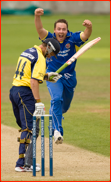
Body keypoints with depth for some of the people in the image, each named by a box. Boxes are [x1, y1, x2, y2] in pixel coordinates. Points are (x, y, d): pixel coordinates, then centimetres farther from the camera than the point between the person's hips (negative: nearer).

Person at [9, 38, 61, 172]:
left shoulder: (27, 52, 18)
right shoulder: (40, 58, -11)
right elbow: (34, 81, -21)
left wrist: (46, 76, 25)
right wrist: (38, 102, -24)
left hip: (13, 91, 9)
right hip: (25, 93, -9)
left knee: (25, 127, 17)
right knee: (31, 129, -9)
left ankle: (27, 161, 21)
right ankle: (23, 164, -14)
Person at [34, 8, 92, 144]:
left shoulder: (73, 39, -12)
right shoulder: (50, 38, -12)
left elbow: (85, 35, -30)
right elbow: (40, 29, -29)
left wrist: (89, 27, -53)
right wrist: (37, 16, -48)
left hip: (69, 77, 2)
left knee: (65, 106, 17)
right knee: (57, 99, -26)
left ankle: (54, 114, 53)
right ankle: (57, 130, -32)